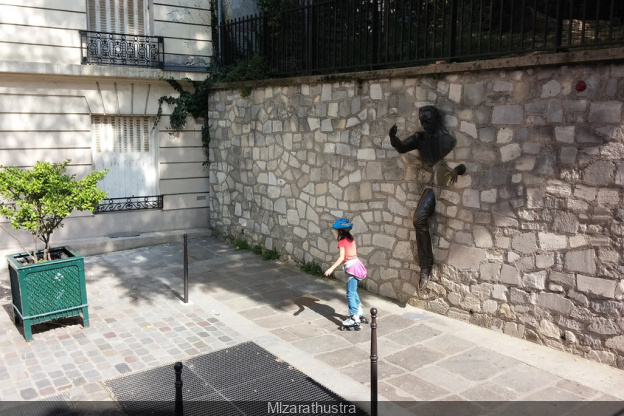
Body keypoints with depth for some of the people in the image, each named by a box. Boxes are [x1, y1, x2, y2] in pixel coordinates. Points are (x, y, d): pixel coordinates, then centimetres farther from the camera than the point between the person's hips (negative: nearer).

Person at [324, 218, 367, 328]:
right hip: (356, 264, 9)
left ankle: (355, 320, -7)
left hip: (350, 267, -9)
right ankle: (360, 314, 29)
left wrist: (331, 269, -22)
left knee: (350, 294, -6)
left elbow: (341, 257, -19)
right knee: (353, 292, 21)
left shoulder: (342, 242, -10)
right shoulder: (351, 239, 13)